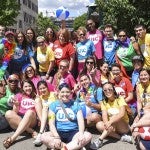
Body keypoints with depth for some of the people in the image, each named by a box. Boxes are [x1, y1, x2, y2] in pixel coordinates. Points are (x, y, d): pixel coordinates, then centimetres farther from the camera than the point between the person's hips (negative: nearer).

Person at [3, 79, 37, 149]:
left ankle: (12, 138, -40)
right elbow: (15, 112, 5)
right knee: (8, 113, -29)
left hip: (31, 120, -1)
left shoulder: (35, 96, 15)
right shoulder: (19, 96, 13)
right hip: (18, 119, 1)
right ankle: (31, 131, -28)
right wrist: (16, 106, -15)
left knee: (30, 112, -34)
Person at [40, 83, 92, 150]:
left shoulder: (75, 104, 9)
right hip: (59, 132, 0)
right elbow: (51, 123, -3)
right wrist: (56, 137, -20)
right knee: (43, 137, -29)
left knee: (88, 136, -28)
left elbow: (81, 121, -1)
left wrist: (81, 134, -22)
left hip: (73, 133, 0)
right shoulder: (53, 105, 7)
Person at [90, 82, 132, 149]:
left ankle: (100, 139, -34)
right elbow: (104, 116, -16)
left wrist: (110, 122, -41)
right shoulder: (104, 102, -2)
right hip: (113, 126, 4)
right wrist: (107, 124, -39)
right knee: (99, 125, -23)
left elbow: (122, 114, -29)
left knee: (114, 117, -32)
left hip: (124, 127, -4)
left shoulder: (120, 99, -12)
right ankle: (121, 137, -23)